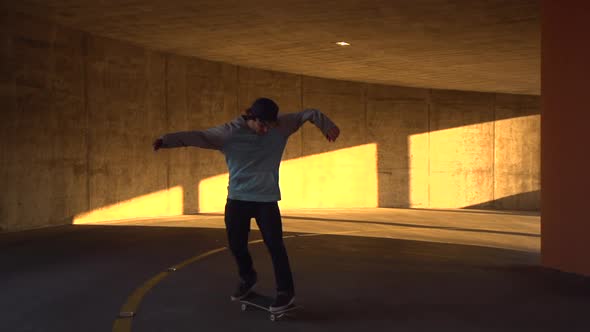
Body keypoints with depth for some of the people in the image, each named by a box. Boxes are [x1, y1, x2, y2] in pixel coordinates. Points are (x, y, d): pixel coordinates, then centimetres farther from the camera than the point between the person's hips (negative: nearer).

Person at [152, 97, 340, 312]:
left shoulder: (281, 125, -5)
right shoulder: (230, 132, -10)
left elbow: (307, 114, 3)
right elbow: (198, 137, -14)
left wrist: (326, 125, -11)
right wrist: (167, 140, -23)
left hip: (267, 199, -1)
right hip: (237, 198, 1)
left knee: (274, 244, -6)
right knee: (236, 243, 6)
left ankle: (286, 290, 9)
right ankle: (247, 278, 35)